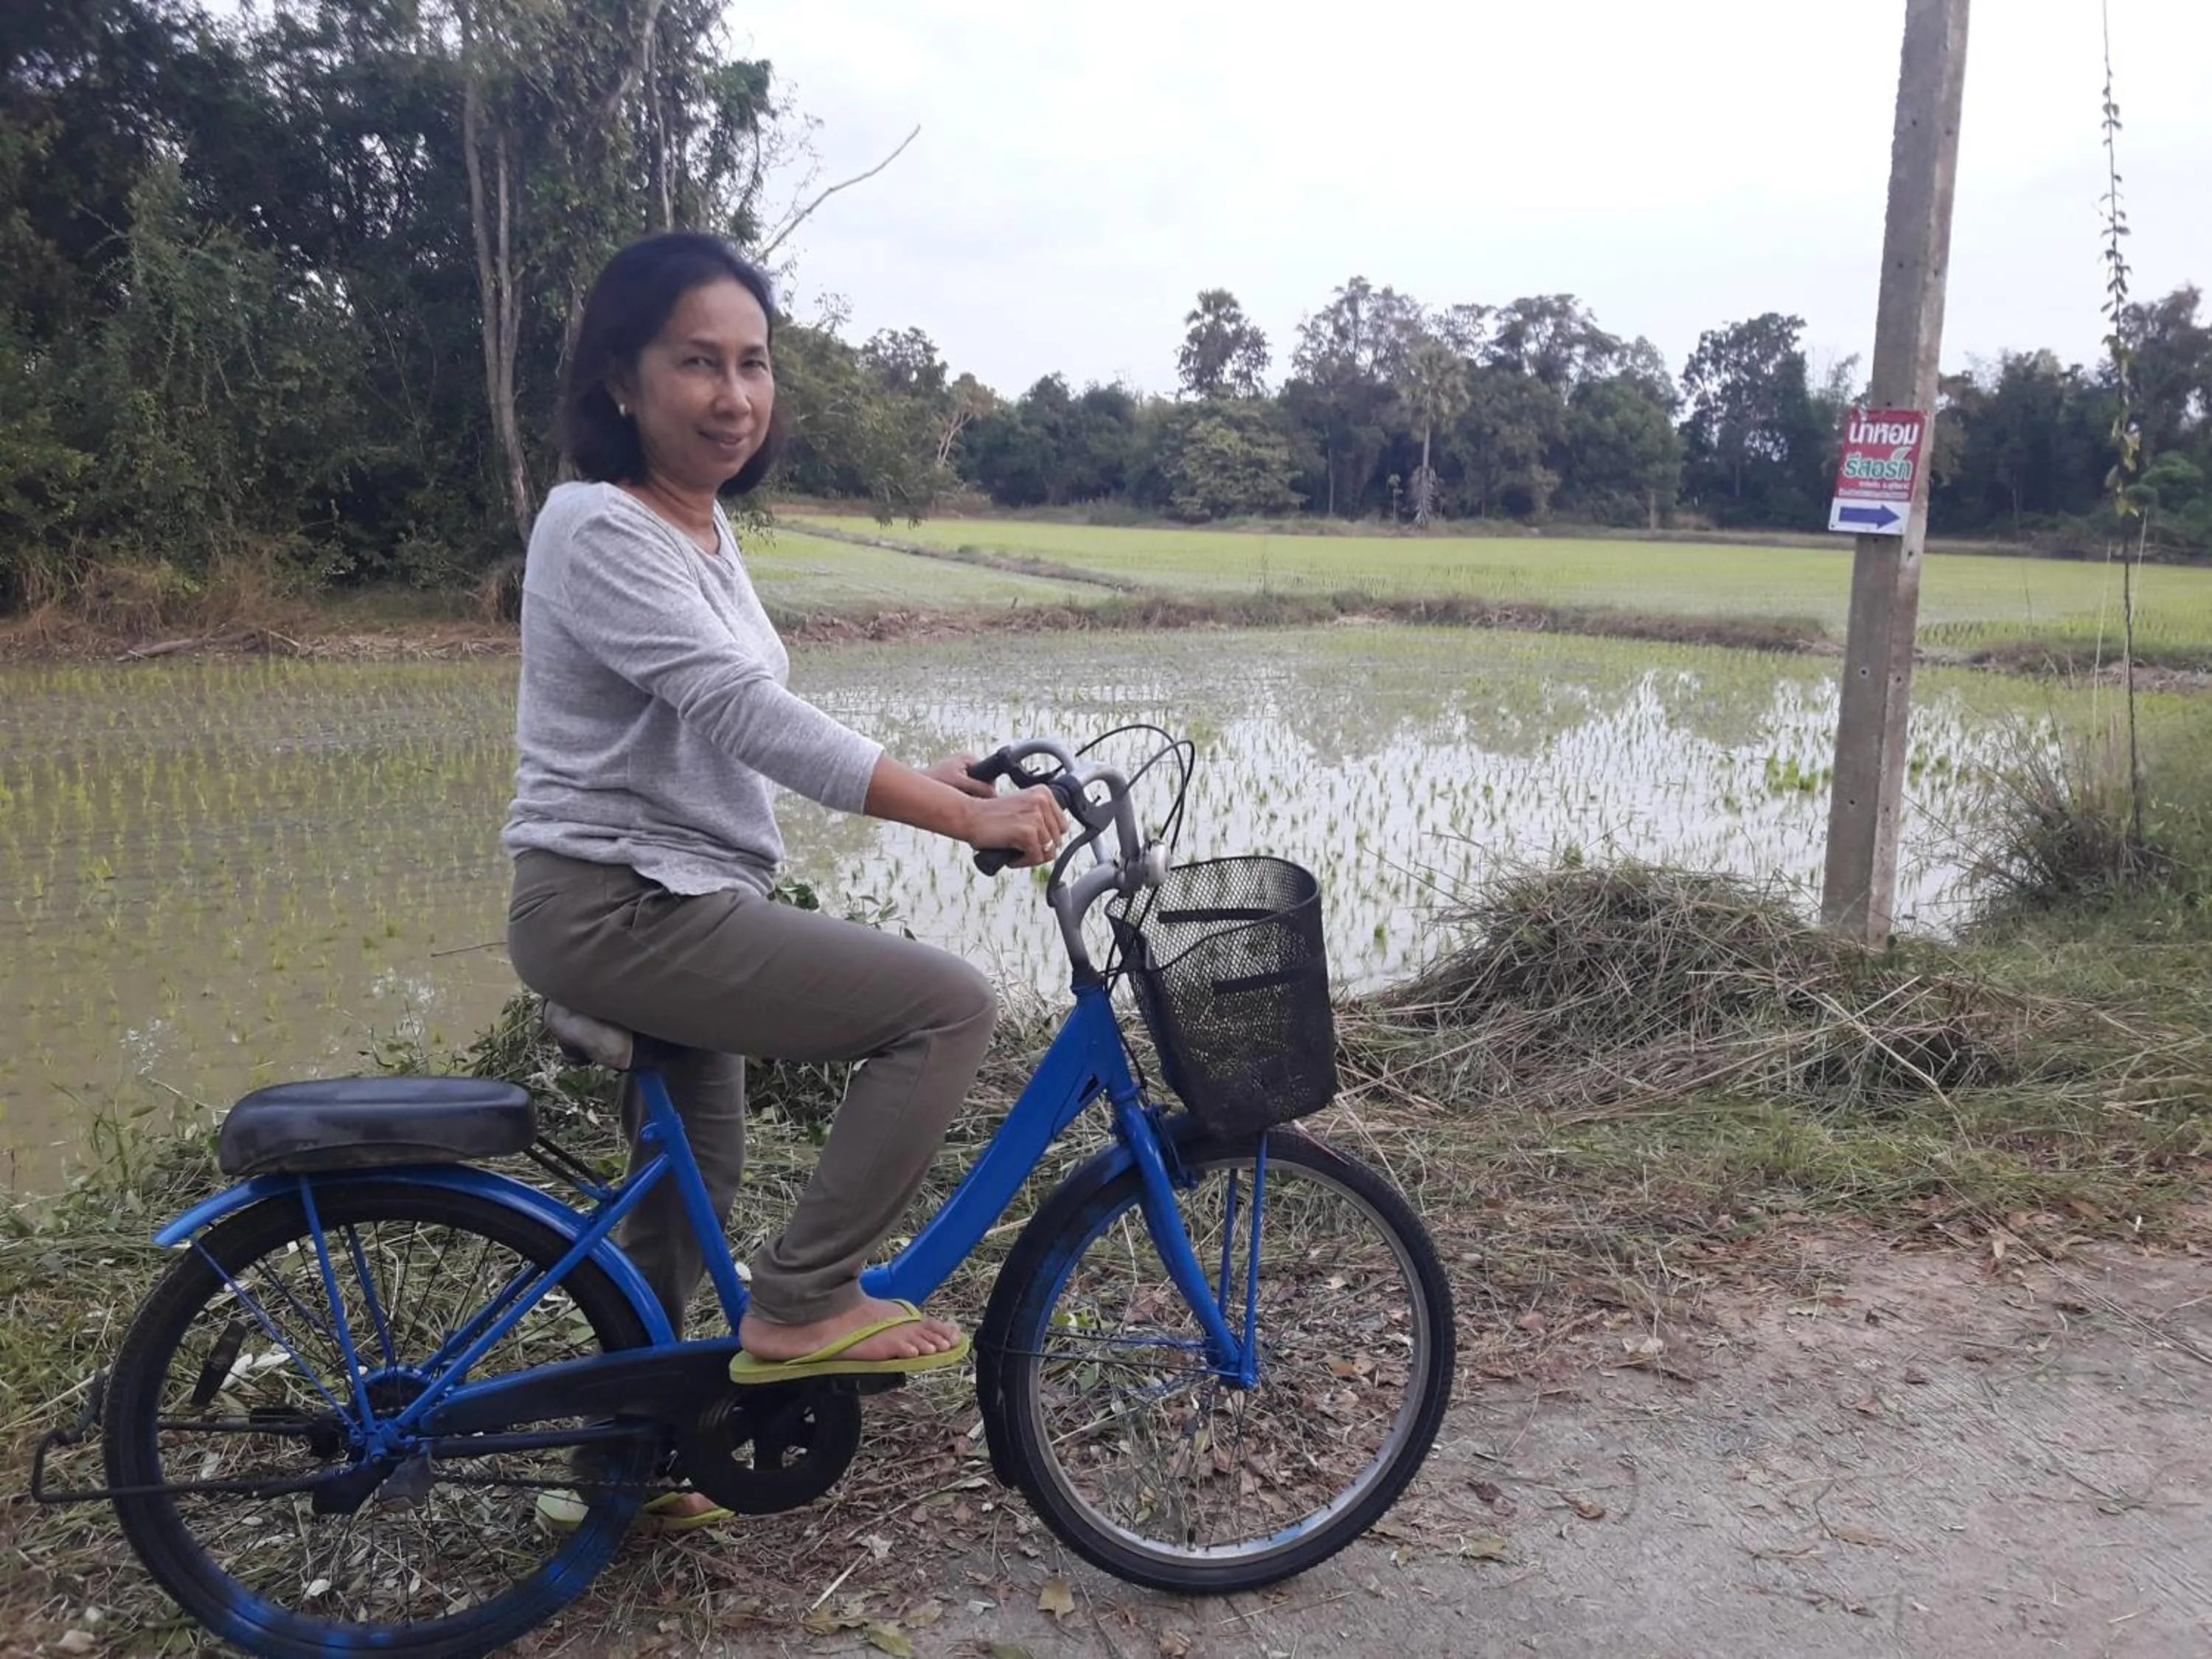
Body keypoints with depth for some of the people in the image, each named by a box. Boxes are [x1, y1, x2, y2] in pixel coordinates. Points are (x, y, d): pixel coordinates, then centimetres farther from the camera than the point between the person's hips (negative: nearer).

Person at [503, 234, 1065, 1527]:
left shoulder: (703, 526, 11)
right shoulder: (600, 528, -18)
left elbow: (740, 729, 15)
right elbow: (747, 714, -28)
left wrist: (925, 781, 6)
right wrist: (968, 816, -29)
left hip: (674, 903, 10)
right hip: (621, 911, -10)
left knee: (693, 1190, 22)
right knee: (953, 1004, -16)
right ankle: (804, 1304, -4)